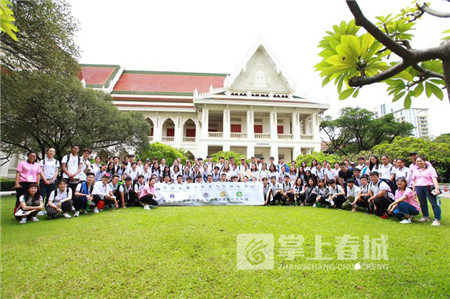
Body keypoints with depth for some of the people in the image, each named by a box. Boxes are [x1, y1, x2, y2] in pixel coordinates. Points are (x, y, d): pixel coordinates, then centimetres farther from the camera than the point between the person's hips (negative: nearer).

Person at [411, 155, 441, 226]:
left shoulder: (430, 168, 1)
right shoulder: (415, 170, 15)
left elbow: (434, 179, -9)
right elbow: (414, 181, 16)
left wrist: (437, 188, -21)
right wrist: (413, 190, 10)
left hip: (429, 187, -5)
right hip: (418, 188, 5)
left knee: (434, 203, -6)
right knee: (422, 203, 12)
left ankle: (437, 220, -1)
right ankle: (426, 217, 25)